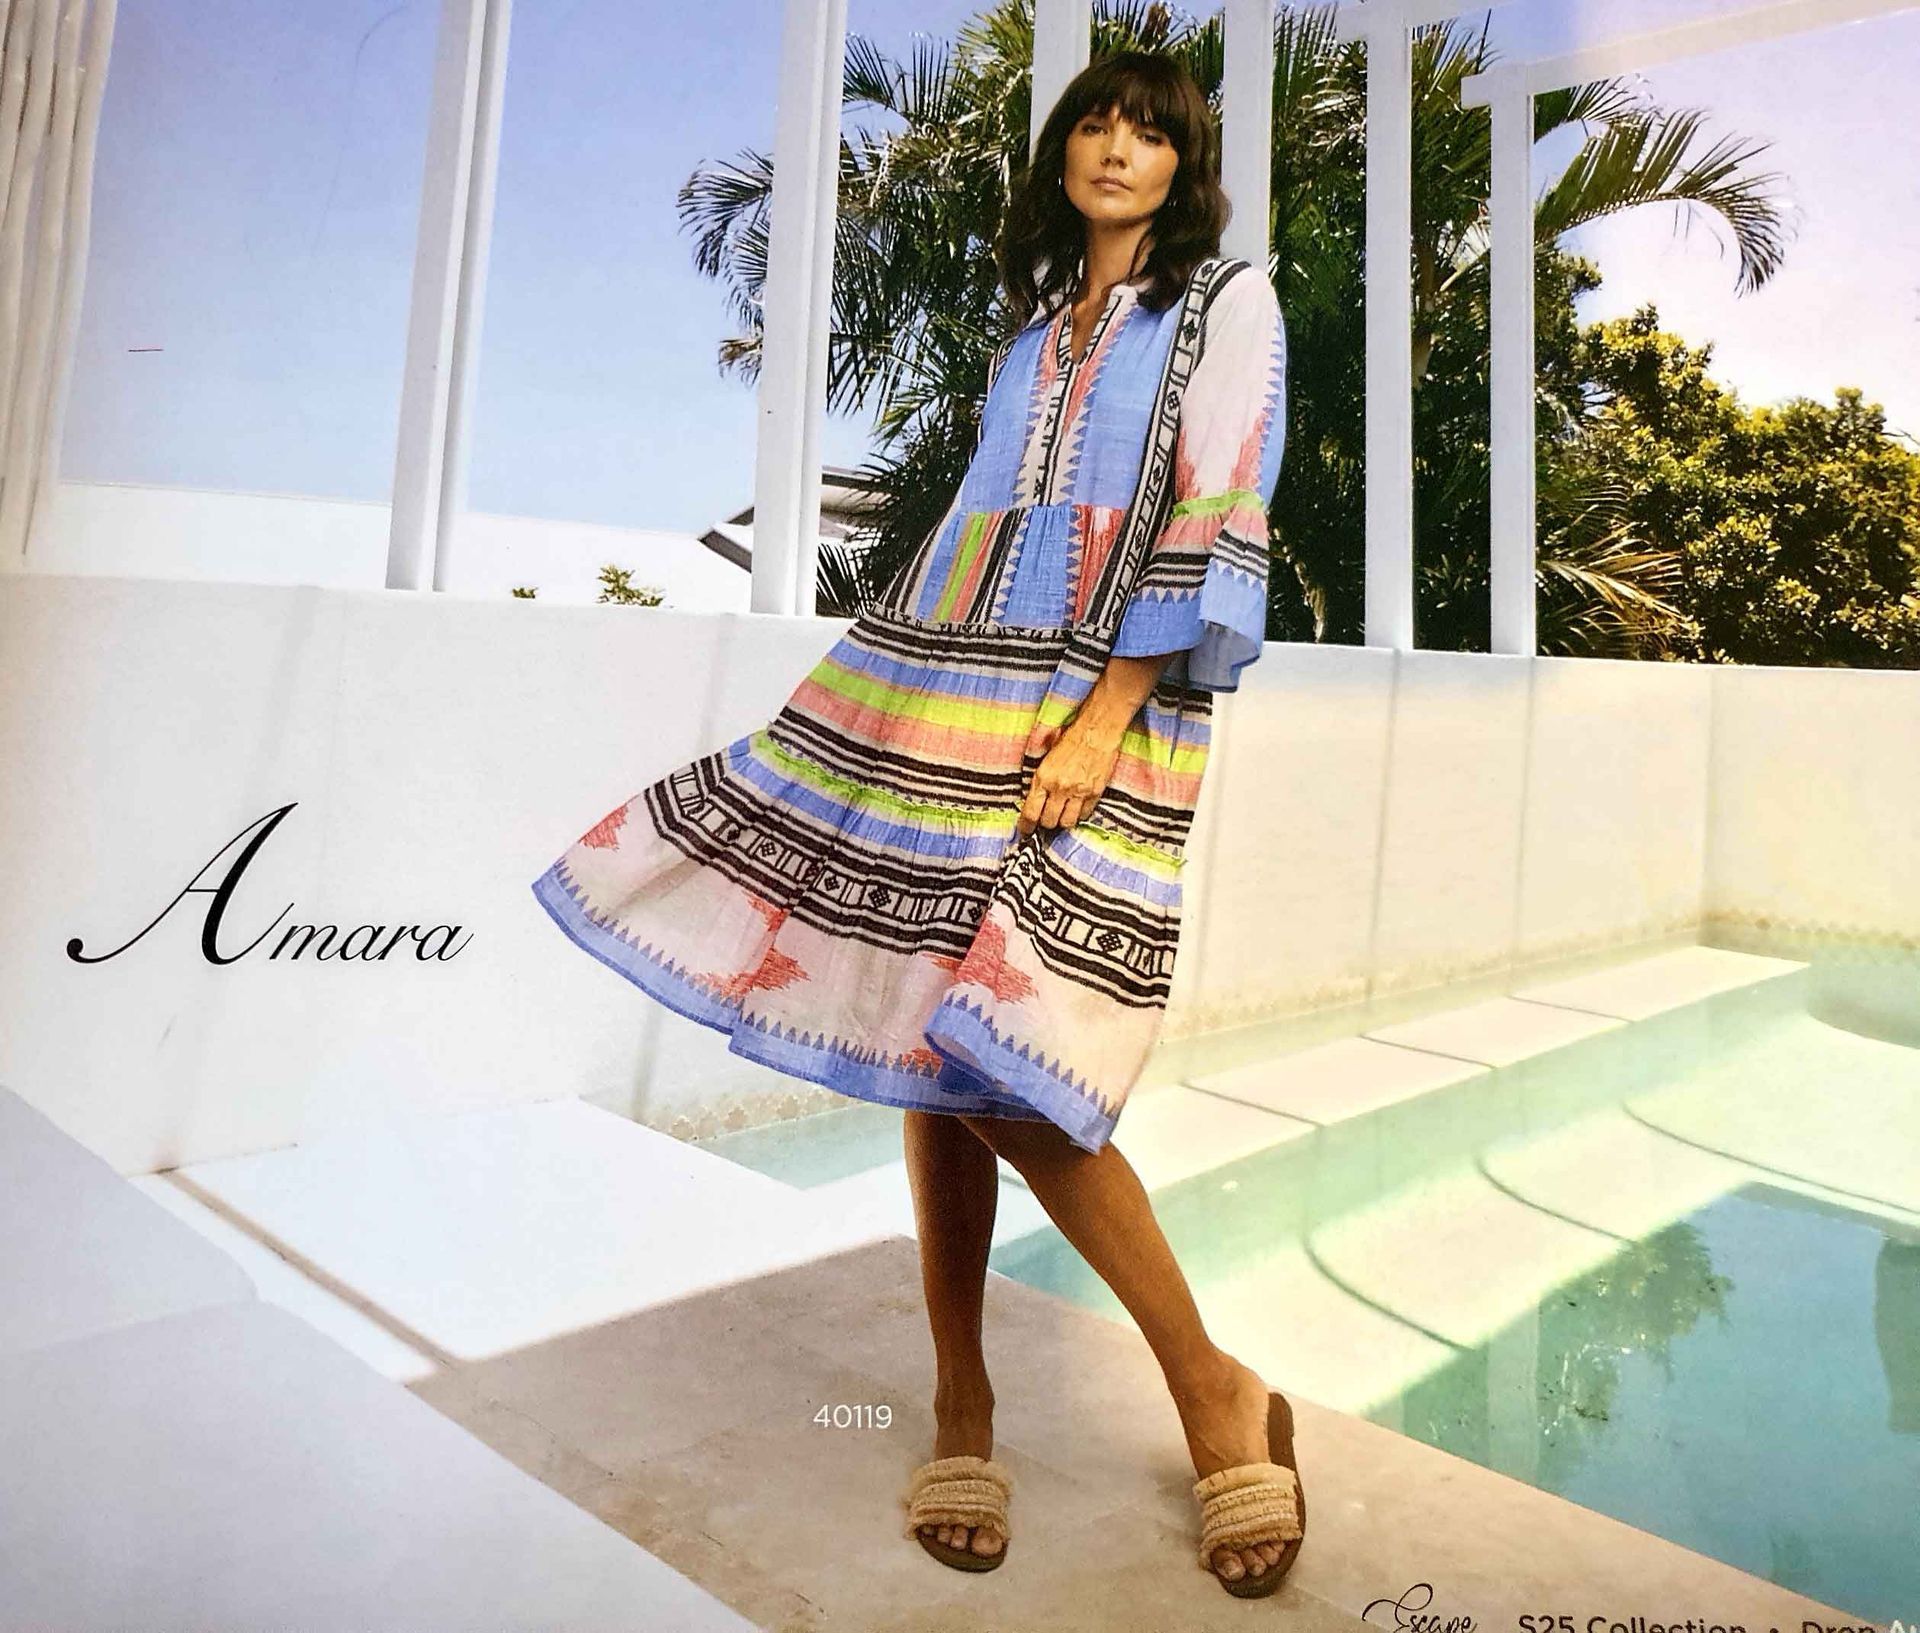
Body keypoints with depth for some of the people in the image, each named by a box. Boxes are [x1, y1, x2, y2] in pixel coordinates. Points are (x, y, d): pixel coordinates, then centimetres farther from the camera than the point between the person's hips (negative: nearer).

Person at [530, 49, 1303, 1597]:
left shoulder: (1227, 298, 8)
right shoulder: (1034, 321, 25)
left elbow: (1215, 523, -5)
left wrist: (1107, 715, -17)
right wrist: (892, 692, 18)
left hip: (1095, 709, -6)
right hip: (940, 691, 6)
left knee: (993, 1059, -17)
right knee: (927, 1040, 1)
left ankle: (1217, 1397, 2)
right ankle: (960, 1398, 16)